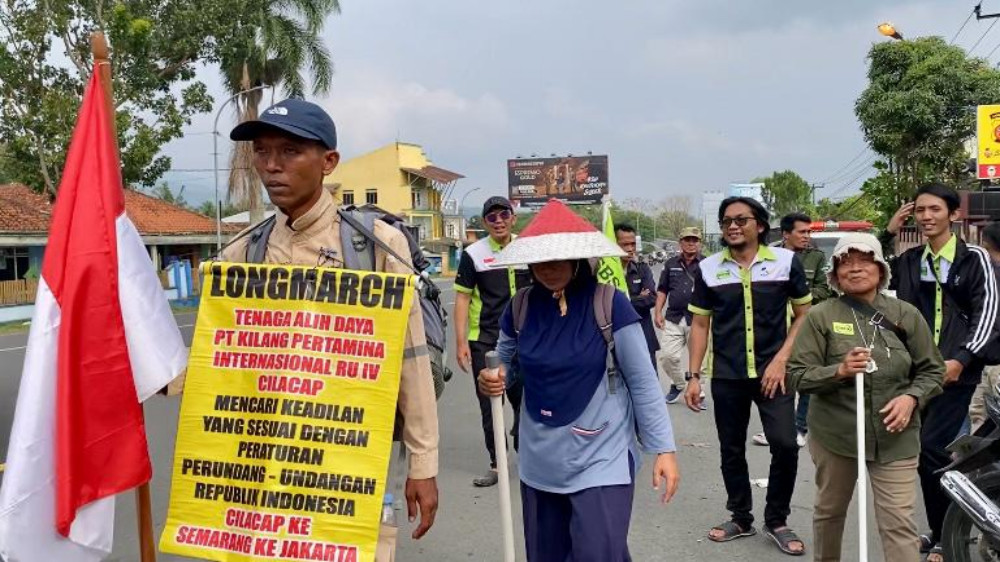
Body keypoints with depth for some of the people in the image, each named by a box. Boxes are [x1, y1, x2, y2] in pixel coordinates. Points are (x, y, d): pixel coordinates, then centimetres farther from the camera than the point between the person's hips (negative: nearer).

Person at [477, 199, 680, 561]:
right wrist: (493, 380, -11)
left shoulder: (609, 304, -13)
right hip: (540, 463, 4)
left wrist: (663, 447, -10)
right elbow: (506, 365, 12)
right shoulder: (520, 307, -2)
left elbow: (643, 381, -9)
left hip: (601, 460, -4)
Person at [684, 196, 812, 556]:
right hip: (726, 376, 2)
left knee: (785, 445, -9)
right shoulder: (709, 268, 2)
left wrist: (781, 359, -9)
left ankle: (776, 520, 12)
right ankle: (741, 518, 28)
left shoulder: (786, 261, -2)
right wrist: (694, 376, 1)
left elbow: (804, 316, 3)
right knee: (732, 450, 10)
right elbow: (700, 325, 6)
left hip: (772, 372, -2)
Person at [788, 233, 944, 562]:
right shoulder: (820, 317, -6)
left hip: (895, 437, 1)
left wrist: (912, 397, -12)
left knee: (899, 522, -3)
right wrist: (838, 371, -25)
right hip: (835, 434, 0)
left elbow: (932, 370, 7)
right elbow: (797, 375, -8)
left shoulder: (906, 315, 0)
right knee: (830, 511, 18)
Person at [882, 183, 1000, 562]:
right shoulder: (908, 261, 12)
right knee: (930, 454, 10)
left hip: (955, 371, -5)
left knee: (930, 449, -15)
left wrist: (961, 359, -19)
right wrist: (887, 233, 4)